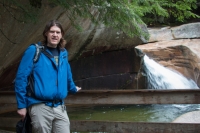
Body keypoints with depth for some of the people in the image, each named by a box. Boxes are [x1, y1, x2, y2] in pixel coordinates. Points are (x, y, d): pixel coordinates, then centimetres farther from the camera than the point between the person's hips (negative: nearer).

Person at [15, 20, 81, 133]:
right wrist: (21, 105, -7)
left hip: (60, 107, 5)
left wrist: (73, 88, 46)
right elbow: (21, 77, -6)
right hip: (40, 107, -5)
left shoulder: (63, 53, 13)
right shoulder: (34, 51, -4)